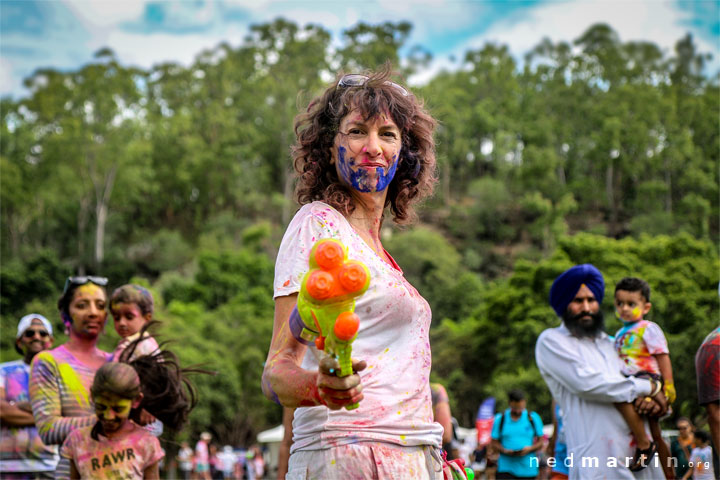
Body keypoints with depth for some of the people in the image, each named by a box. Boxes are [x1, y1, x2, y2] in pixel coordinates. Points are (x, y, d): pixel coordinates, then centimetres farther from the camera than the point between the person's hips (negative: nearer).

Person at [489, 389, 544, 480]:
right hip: (506, 468, -1)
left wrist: (530, 449, -14)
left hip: (527, 468, 1)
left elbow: (541, 442, 6)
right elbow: (494, 442, 5)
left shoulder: (533, 418, 3)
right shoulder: (500, 419, 2)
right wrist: (504, 451, -15)